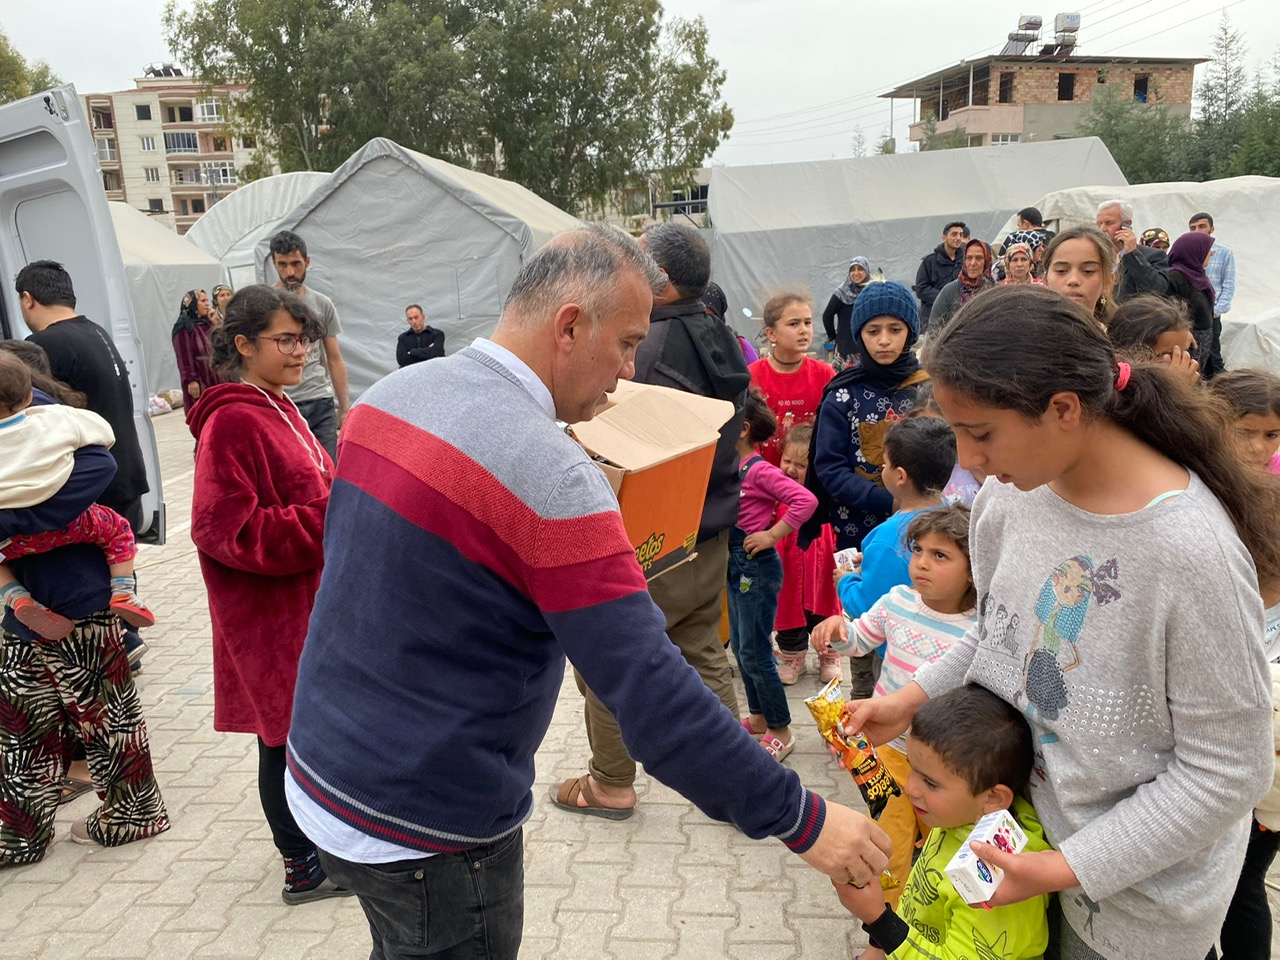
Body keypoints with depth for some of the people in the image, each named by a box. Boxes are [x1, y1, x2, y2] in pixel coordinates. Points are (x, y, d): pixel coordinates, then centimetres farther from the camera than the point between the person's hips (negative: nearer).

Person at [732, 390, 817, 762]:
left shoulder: (759, 470, -18)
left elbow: (806, 500, -27)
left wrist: (772, 535, -22)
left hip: (757, 566, -9)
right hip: (735, 564, 9)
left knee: (754, 653, -2)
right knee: (740, 647, 17)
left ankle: (781, 732, 11)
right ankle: (758, 716, 33)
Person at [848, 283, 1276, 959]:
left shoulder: (1191, 552, -30)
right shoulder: (1009, 495, -11)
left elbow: (1225, 773, -21)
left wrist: (1066, 869, -20)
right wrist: (912, 699, -6)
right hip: (1010, 813, 5)